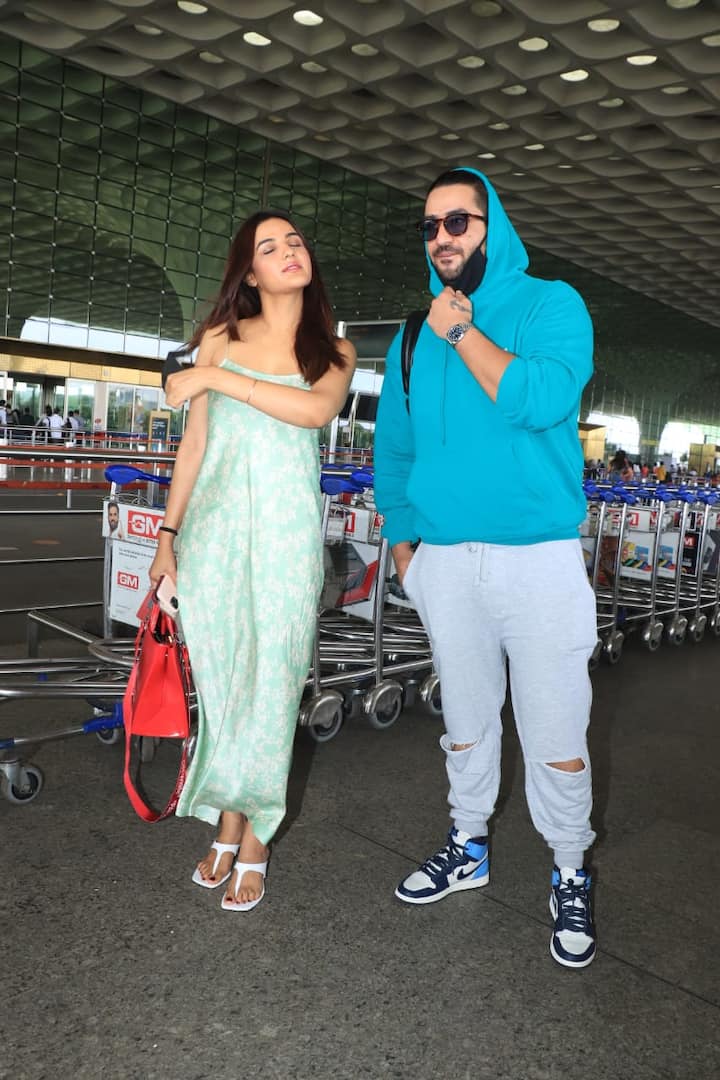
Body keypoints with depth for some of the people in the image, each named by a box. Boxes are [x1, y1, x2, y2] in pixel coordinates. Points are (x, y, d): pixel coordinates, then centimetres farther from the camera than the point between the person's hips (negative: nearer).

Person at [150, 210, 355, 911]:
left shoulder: (334, 351, 9)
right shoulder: (222, 337, 10)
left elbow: (316, 409, -14)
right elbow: (194, 442, 10)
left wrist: (217, 378, -15)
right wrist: (168, 536, 8)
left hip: (284, 534, -1)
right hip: (214, 529, 1)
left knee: (269, 682, 0)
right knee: (219, 678, 6)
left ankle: (253, 846, 14)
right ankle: (227, 828, 22)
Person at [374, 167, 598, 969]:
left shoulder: (551, 306, 0)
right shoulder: (415, 336, 12)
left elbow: (543, 399, -20)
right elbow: (393, 448, 16)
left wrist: (463, 335, -12)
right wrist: (400, 540, 11)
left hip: (537, 557, -4)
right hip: (444, 560, 4)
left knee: (555, 735, 1)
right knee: (465, 721, 16)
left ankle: (570, 876, 22)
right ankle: (467, 846, 35)